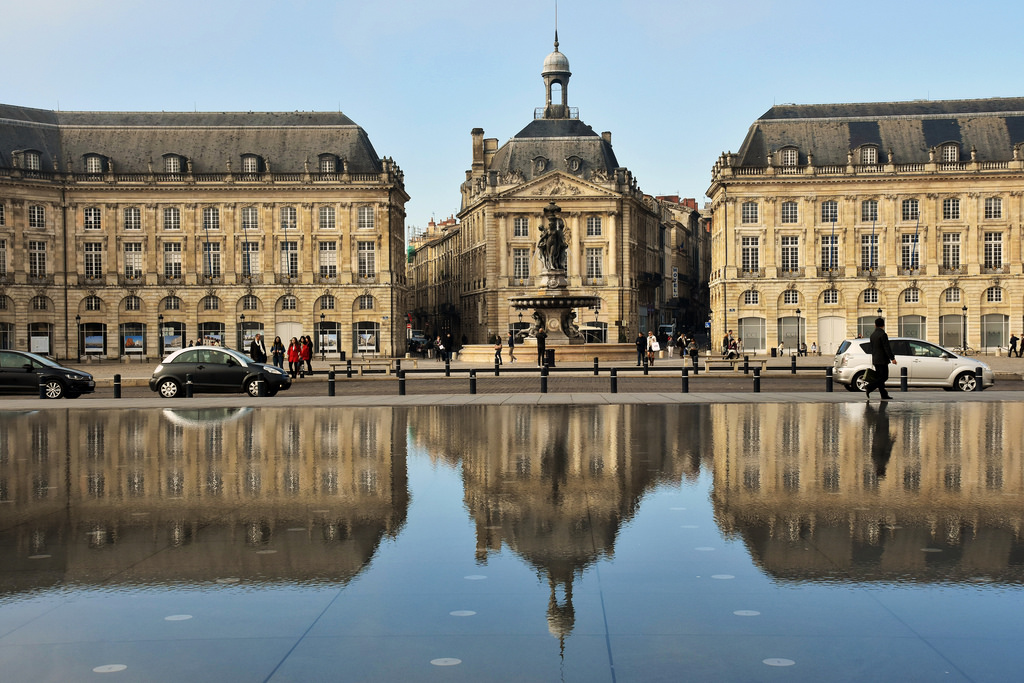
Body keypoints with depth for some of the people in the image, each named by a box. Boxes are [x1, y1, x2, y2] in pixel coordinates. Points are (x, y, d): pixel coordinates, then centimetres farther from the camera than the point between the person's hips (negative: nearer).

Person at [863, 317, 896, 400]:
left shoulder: (872, 335, 12)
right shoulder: (883, 334, -13)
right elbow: (887, 348, -17)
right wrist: (892, 358, -16)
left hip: (875, 360, 9)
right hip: (882, 360, -9)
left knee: (879, 377, 8)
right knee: (884, 377, -7)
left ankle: (884, 395, 8)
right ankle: (869, 388, -18)